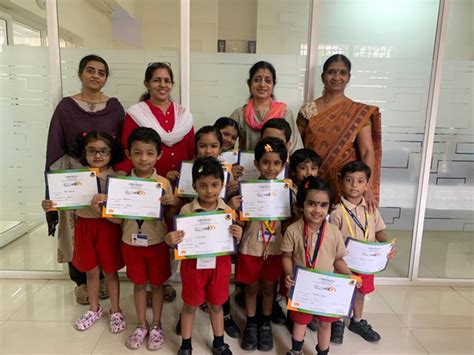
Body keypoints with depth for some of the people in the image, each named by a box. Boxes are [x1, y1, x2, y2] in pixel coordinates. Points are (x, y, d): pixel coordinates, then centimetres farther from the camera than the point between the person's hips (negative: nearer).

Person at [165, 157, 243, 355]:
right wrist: (170, 241, -26)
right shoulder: (186, 210, -12)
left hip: (219, 263, 1)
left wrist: (238, 237, -19)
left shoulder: (228, 211, -7)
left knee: (216, 305, 19)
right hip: (194, 264, -1)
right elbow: (179, 240, -4)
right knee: (190, 305, 16)